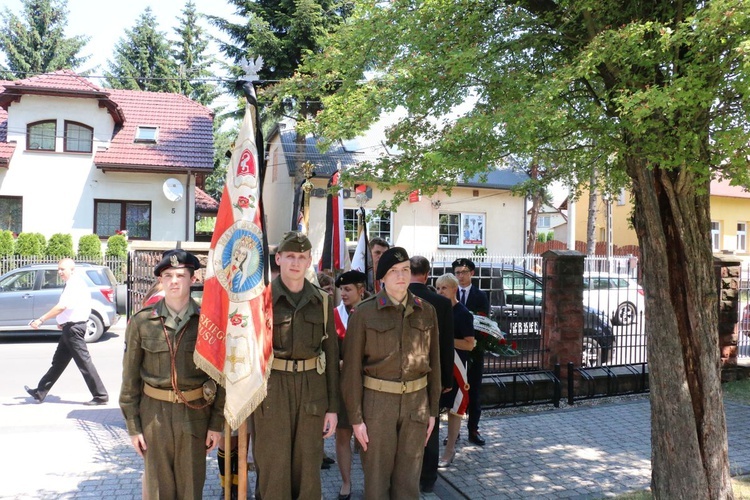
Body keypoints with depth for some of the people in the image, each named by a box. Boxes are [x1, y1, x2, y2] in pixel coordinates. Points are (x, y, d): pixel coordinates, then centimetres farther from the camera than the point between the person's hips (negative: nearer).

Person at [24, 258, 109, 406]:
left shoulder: (75, 285, -17)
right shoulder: (71, 284, 14)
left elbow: (62, 306, -27)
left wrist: (41, 320, -25)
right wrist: (63, 321, 13)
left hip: (74, 328, -10)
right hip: (70, 327, 10)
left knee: (84, 362, -7)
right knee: (58, 362, 17)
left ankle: (101, 396, -3)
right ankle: (40, 392, 28)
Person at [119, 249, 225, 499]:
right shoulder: (142, 321, -2)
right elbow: (130, 377, 3)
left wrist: (216, 423, 0)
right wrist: (133, 425, 1)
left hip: (195, 415, 0)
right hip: (154, 414, 0)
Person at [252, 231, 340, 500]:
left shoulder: (322, 301, 6)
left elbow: (331, 356, 7)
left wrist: (332, 406, 5)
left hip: (312, 388, 2)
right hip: (271, 388, -2)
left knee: (308, 467, 10)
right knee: (273, 468, 3)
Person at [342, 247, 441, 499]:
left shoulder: (426, 311, 3)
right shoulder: (364, 313, -7)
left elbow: (433, 362, 8)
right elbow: (352, 368, -6)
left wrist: (433, 409, 8)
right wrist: (355, 417, -8)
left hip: (416, 401, 3)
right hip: (377, 401, -2)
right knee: (376, 479, 7)